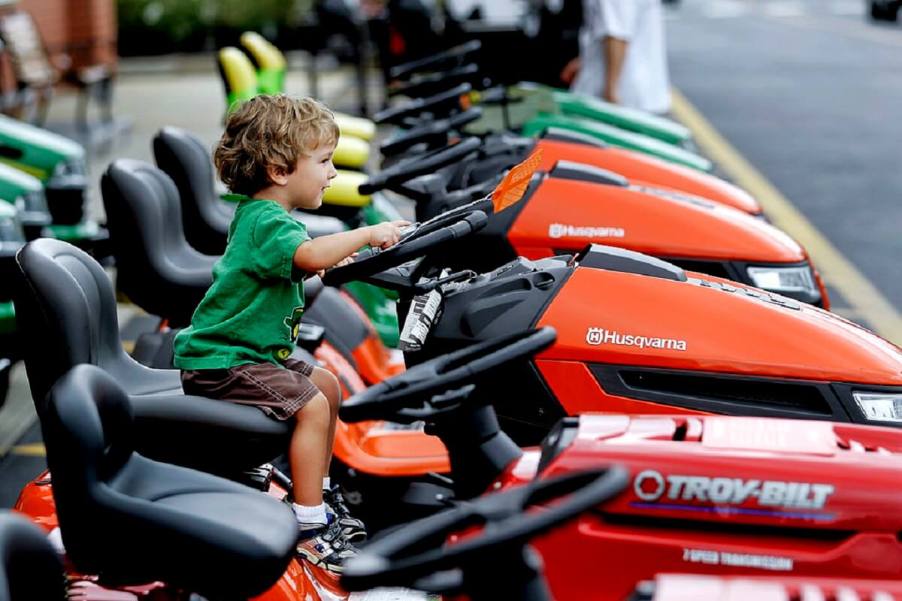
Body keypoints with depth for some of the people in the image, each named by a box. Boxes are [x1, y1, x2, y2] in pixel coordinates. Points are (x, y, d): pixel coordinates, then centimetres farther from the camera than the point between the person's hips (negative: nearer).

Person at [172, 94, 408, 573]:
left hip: (256, 351, 11)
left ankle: (318, 492, 29)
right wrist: (368, 234, -30)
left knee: (328, 387, 17)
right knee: (310, 406, -21)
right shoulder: (264, 221, -21)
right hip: (219, 362, -11)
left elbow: (299, 265, 27)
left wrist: (332, 260, 8)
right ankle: (309, 526, -17)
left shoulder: (263, 215, 12)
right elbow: (310, 254, -41)